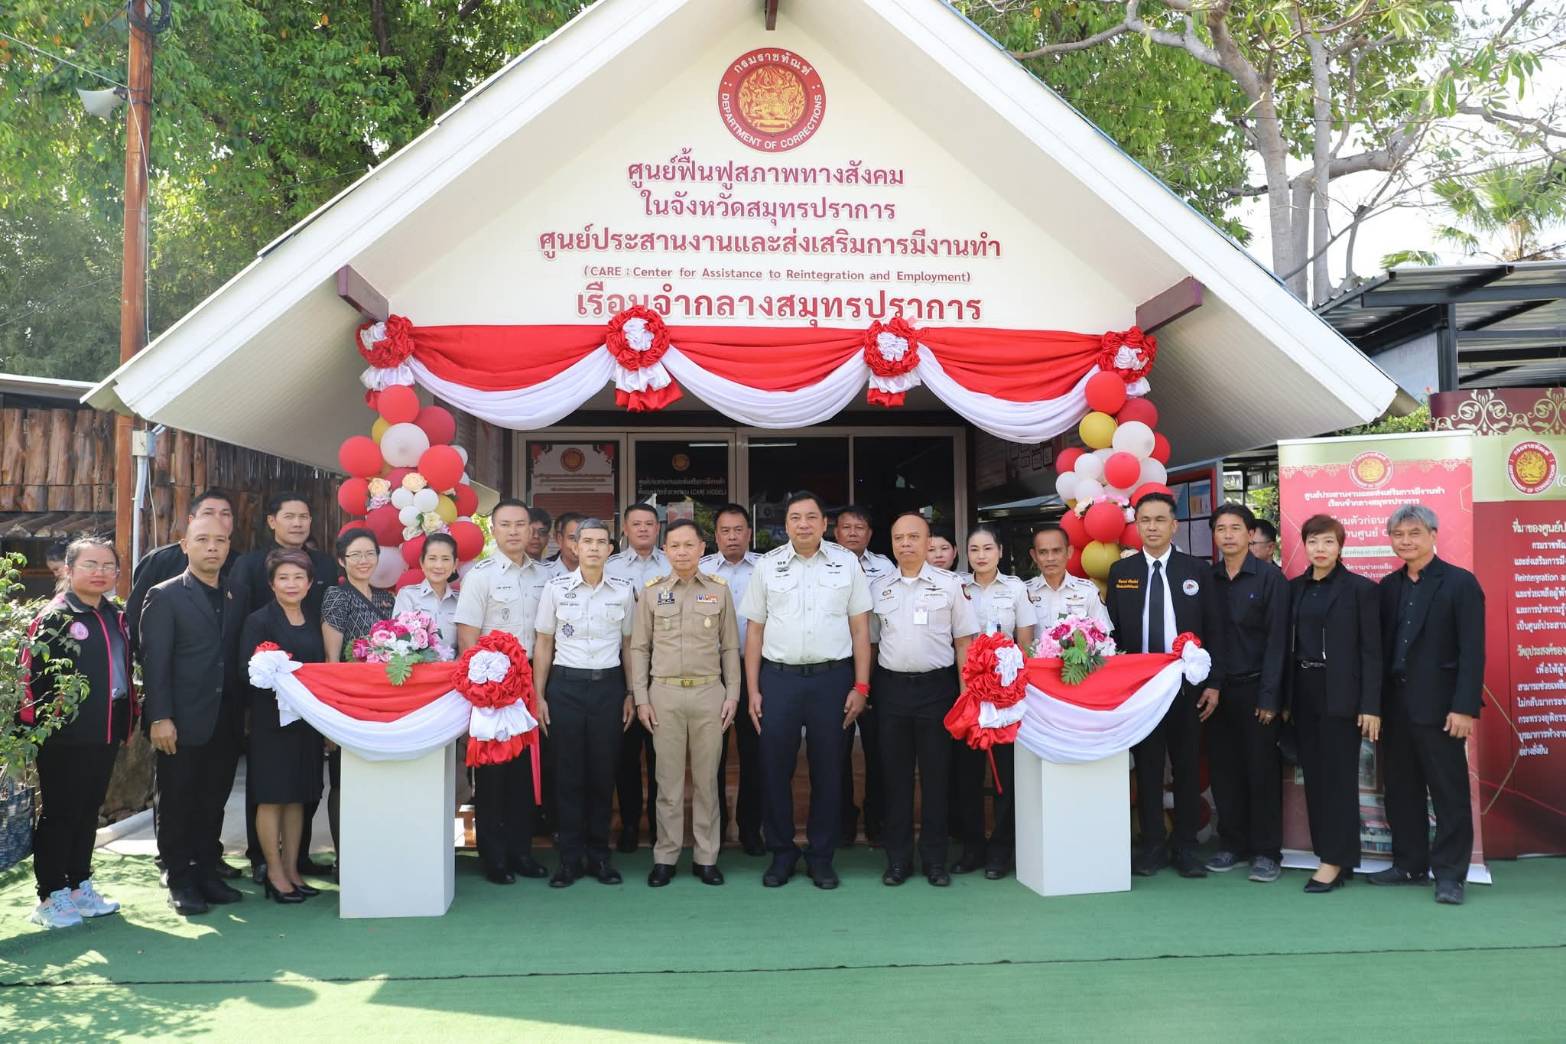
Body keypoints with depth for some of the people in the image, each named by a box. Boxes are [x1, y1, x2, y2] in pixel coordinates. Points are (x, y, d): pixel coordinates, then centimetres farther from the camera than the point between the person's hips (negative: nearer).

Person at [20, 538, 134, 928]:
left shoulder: (116, 617, 12)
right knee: (59, 814, 3)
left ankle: (80, 887, 27)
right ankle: (50, 897, 13)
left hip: (106, 732, 7)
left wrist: (127, 719, 13)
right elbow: (31, 676, -14)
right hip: (66, 736, -7)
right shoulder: (54, 618, -10)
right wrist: (37, 726, -16)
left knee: (88, 811, 16)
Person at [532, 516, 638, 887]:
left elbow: (628, 644, 10)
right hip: (566, 685, -1)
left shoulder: (624, 591, 3)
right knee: (568, 772, 3)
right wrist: (538, 695, 1)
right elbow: (544, 645, 5)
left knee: (603, 772, 6)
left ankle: (598, 854, 19)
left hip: (608, 685, 1)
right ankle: (570, 857, 14)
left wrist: (630, 693, 6)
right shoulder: (556, 588, 0)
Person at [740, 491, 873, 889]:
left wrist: (860, 686, -2)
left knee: (828, 770, 6)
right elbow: (754, 631, 6)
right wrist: (752, 690, 2)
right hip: (778, 677, 0)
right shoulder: (768, 565, 5)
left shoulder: (846, 564, 4)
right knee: (774, 768, 4)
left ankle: (821, 856, 20)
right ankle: (781, 852, 19)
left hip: (831, 677, 0)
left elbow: (860, 629, 4)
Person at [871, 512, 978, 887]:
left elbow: (964, 642, 1)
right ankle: (897, 858, 16)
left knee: (936, 774, 4)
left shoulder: (950, 584, 1)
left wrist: (966, 693, -6)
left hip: (936, 686, -2)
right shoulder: (878, 588, 8)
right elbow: (869, 641, 12)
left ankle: (935, 859, 15)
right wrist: (863, 689, 4)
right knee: (895, 774, 7)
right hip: (891, 687, 2)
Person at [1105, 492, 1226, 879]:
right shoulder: (1121, 571, 5)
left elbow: (1213, 630, 3)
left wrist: (1213, 683, -3)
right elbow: (1112, 632, 6)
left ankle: (1185, 847, 16)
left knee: (1188, 767, 6)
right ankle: (1152, 846, 13)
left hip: (1187, 686, 0)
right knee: (1146, 767, 5)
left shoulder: (1197, 570, 3)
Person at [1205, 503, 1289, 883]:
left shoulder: (1270, 577, -3)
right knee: (1223, 769, 8)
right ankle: (1231, 844, 19)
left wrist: (1269, 696, -11)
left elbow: (1276, 639, -7)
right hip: (1217, 689, 3)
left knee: (1262, 770, 2)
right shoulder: (1207, 579, 7)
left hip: (1254, 688, -3)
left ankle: (1266, 851, 11)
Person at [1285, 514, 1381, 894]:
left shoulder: (1360, 588, -3)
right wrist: (1285, 699, 5)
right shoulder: (1295, 588, 10)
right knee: (1314, 776, 7)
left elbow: (1371, 650, -6)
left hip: (1341, 694, -5)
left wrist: (1371, 706, -12)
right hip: (1304, 693, 5)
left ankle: (1336, 860, 5)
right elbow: (1289, 645, 9)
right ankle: (1329, 853, 16)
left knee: (1339, 776, -1)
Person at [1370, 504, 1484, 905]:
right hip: (1395, 706, 6)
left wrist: (1465, 707, -16)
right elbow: (1382, 646, 11)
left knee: (1449, 793, 2)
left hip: (1438, 706, -6)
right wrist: (1376, 703, 4)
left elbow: (1472, 650, -9)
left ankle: (1449, 874, 10)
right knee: (1401, 790, 11)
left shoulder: (1460, 583, -4)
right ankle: (1409, 864, 22)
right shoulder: (1388, 586, 12)